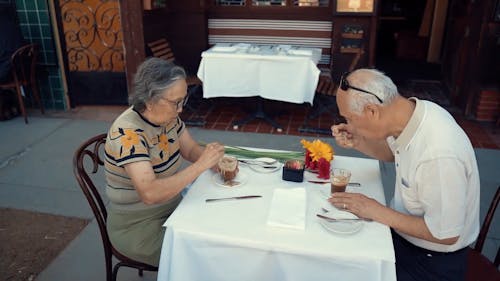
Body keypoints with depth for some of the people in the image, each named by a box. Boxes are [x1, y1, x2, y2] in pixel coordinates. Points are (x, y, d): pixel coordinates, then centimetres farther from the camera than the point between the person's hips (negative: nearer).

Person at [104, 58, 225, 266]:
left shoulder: (167, 117, -5)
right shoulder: (127, 132, -27)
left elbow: (191, 149, 8)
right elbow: (150, 193, -36)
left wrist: (215, 160, -13)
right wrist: (201, 165, -34)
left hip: (171, 208, 7)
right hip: (137, 227, -7)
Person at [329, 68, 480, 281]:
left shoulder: (439, 156, -36)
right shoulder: (412, 110, -12)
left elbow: (445, 235, -24)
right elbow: (393, 152, 11)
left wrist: (377, 211, -21)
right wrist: (358, 142, -8)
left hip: (432, 261, -6)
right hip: (401, 232, 7)